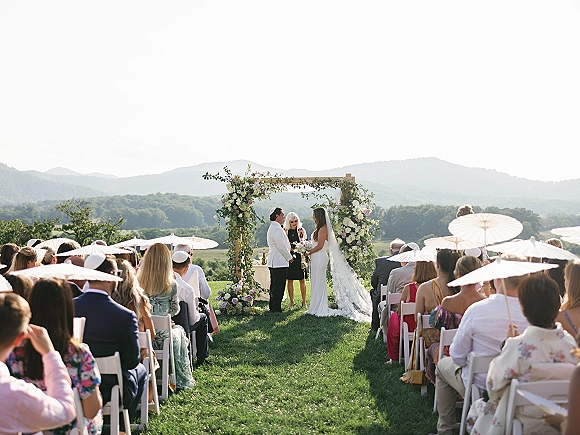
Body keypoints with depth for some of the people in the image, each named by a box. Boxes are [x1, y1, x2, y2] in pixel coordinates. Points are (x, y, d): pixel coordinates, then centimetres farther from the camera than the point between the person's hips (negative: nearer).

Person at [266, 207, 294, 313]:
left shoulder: (272, 228, 17)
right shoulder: (277, 229, -18)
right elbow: (281, 246, -19)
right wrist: (289, 257, -8)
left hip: (274, 262, 11)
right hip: (280, 263, -11)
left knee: (274, 286, 15)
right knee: (278, 287, -6)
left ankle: (273, 308, 22)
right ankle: (276, 309, -4)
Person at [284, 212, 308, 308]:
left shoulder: (301, 230, 5)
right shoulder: (285, 231, 4)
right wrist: (289, 248, -12)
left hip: (300, 257, 0)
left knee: (302, 280, 2)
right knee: (290, 280, 4)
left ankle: (304, 301, 10)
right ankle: (291, 301, 12)